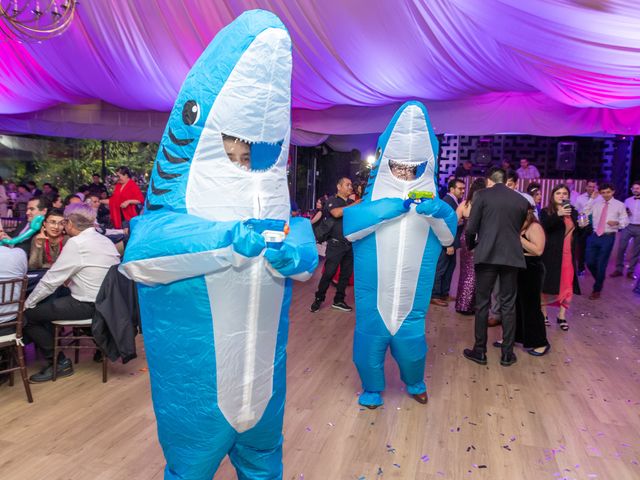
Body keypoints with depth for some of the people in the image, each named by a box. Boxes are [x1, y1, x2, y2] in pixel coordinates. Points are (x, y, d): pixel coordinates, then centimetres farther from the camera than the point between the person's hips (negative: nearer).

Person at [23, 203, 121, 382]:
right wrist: (72, 280, 10)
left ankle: (59, 362, 7)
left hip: (88, 305, -9)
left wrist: (27, 304, -1)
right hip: (104, 301, 9)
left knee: (28, 315, 3)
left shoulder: (76, 243, -17)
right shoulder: (105, 240, 7)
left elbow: (52, 279, -12)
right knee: (45, 304, 23)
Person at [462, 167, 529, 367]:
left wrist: (471, 246, 13)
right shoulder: (522, 200, 8)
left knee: (482, 304, 6)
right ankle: (507, 353, 16)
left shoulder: (482, 195, -2)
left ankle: (480, 351, 14)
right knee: (508, 305, 10)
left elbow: (471, 228, -6)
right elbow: (519, 229, 14)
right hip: (512, 256, 3)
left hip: (486, 255, -3)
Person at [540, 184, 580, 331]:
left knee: (567, 285, 5)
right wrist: (558, 215, -34)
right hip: (551, 254, -4)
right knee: (547, 283, 5)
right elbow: (545, 227, -22)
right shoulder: (546, 212, -2)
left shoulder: (573, 212, 11)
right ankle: (543, 314, 18)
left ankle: (562, 316, 16)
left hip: (569, 254, 4)